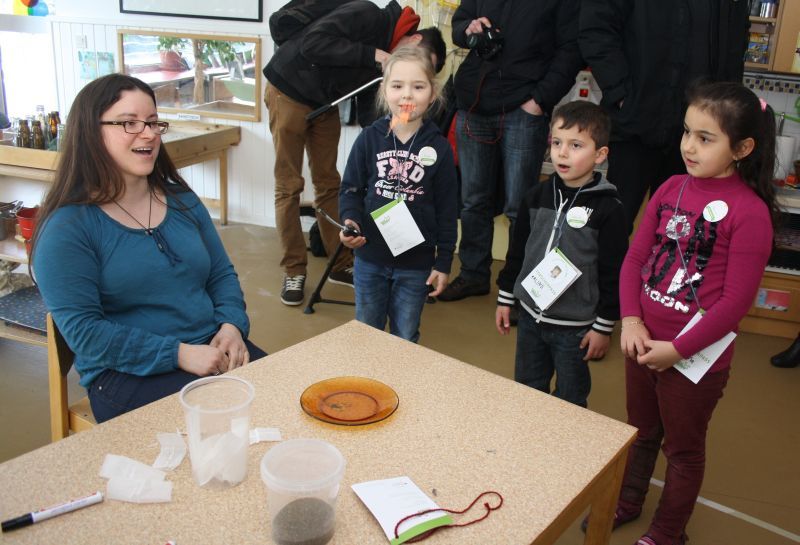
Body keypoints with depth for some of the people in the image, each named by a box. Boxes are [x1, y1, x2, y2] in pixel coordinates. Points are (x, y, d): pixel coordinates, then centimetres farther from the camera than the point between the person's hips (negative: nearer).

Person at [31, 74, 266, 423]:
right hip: (127, 374, -6)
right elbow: (83, 331, -11)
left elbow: (222, 275, 16)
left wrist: (232, 326, -6)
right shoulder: (67, 227, -6)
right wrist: (179, 354, -19)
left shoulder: (182, 201, 13)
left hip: (212, 351, 6)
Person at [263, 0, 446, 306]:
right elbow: (311, 43, -32)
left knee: (329, 183, 7)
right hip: (288, 92, -7)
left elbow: (369, 113, -1)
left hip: (324, 105, 7)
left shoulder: (389, 63, -2)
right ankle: (294, 271, 3)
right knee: (289, 185, -3)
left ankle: (341, 265, 15)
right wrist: (369, 54, -32)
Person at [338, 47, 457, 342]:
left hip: (416, 263, -1)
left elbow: (446, 208, -1)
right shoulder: (369, 138, -4)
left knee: (405, 340, 13)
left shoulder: (438, 147, -5)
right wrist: (350, 220, -19)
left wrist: (444, 261, -1)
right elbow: (350, 188, 2)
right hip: (369, 257, 1)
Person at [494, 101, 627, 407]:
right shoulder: (537, 196, 0)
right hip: (530, 315, 5)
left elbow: (614, 273, -12)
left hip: (575, 326, -5)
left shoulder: (607, 208, -15)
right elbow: (516, 251, 9)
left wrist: (604, 327, -9)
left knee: (570, 401, 12)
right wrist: (505, 298, 10)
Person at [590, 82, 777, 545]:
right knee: (641, 432, 26)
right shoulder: (671, 189, 0)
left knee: (683, 449, 17)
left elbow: (736, 302, -17)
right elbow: (636, 257, 2)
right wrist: (631, 320, -10)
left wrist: (677, 349, -16)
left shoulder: (750, 212, -18)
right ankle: (627, 501, 51)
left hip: (695, 356, -5)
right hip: (643, 342, 5)